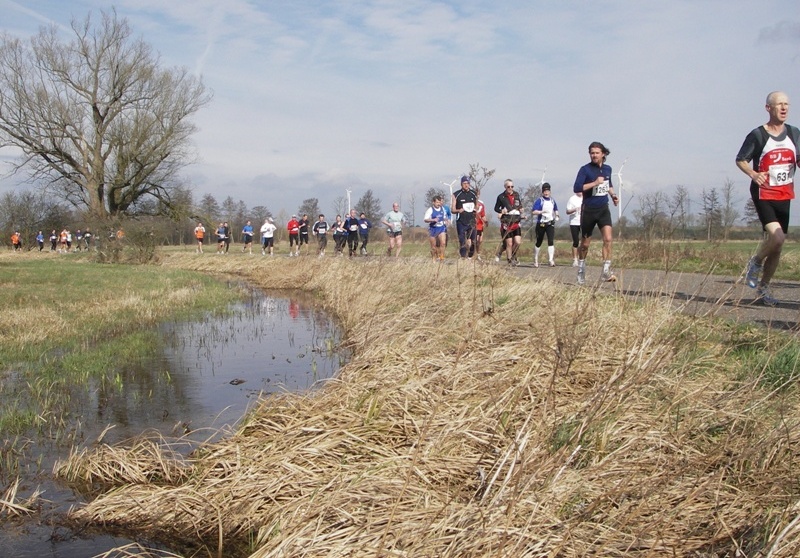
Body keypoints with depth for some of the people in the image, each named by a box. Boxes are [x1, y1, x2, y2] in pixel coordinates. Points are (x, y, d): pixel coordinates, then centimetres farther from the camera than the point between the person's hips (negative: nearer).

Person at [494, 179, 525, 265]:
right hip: (506, 223, -4)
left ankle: (513, 256, 22)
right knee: (509, 243, -2)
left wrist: (521, 210, 4)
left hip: (516, 223, 4)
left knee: (518, 242, -4)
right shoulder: (501, 197, -1)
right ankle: (510, 260, 13)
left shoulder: (517, 196, 11)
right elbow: (496, 208, 5)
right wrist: (501, 211, -14)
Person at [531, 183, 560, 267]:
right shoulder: (539, 201, -5)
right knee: (539, 242, 8)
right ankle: (535, 260, 23)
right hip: (541, 224, -3)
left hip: (550, 223, 3)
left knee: (551, 241, -13)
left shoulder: (552, 201, 12)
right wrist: (542, 211, -31)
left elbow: (555, 210, 29)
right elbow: (533, 212, -16)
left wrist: (556, 215, 9)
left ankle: (551, 260, -16)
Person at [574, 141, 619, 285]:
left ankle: (606, 272, -14)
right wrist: (595, 183, -24)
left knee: (608, 239, -15)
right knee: (585, 243, 9)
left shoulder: (607, 169, 8)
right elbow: (577, 188, -20)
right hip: (588, 210, -3)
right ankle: (581, 269, 31)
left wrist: (613, 195, 11)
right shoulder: (585, 169, -9)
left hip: (603, 209, 3)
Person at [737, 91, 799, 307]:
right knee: (777, 237, -23)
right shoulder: (757, 135, -6)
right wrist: (753, 174, -20)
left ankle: (763, 287, 21)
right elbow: (740, 160, -2)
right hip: (764, 194, -5)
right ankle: (755, 263, 7)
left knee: (777, 246, 7)